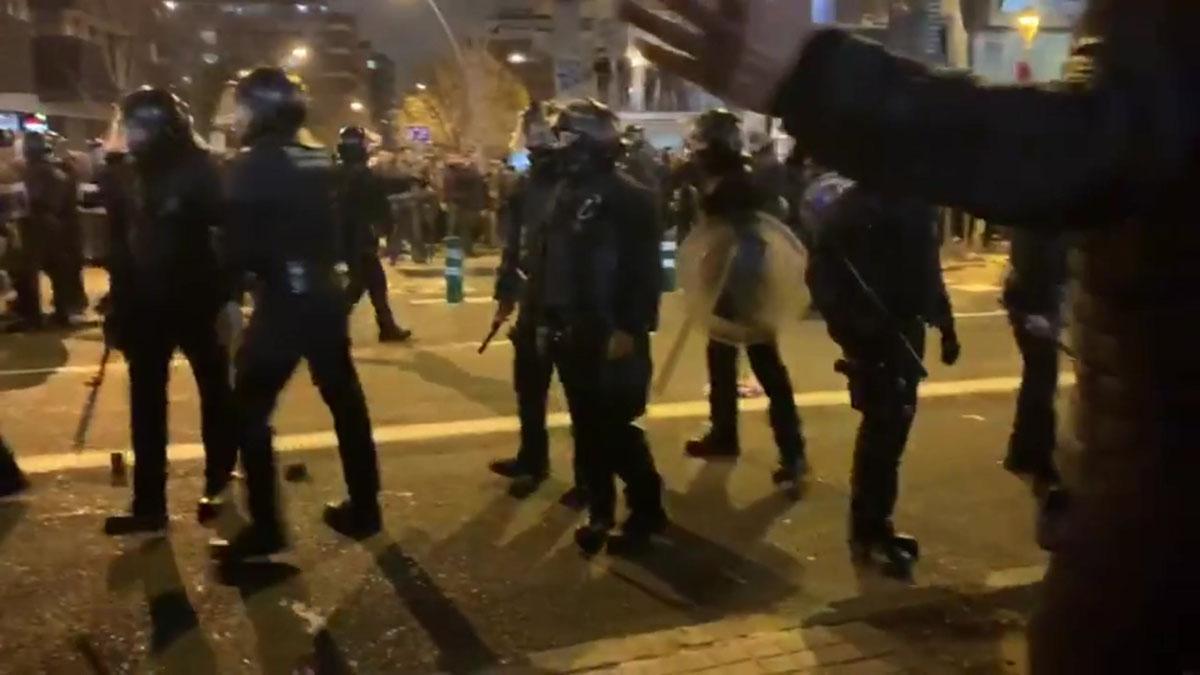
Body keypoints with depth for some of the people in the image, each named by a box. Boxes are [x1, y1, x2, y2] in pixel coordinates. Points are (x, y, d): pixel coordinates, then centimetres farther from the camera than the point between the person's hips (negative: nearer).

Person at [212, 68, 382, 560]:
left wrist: (230, 280, 3)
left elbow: (240, 244, -12)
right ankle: (363, 508, 23)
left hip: (282, 301, -7)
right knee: (346, 400, 14)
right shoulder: (322, 162, 7)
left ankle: (265, 527, 4)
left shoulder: (253, 165, -11)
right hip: (326, 295, 7)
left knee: (250, 411, 3)